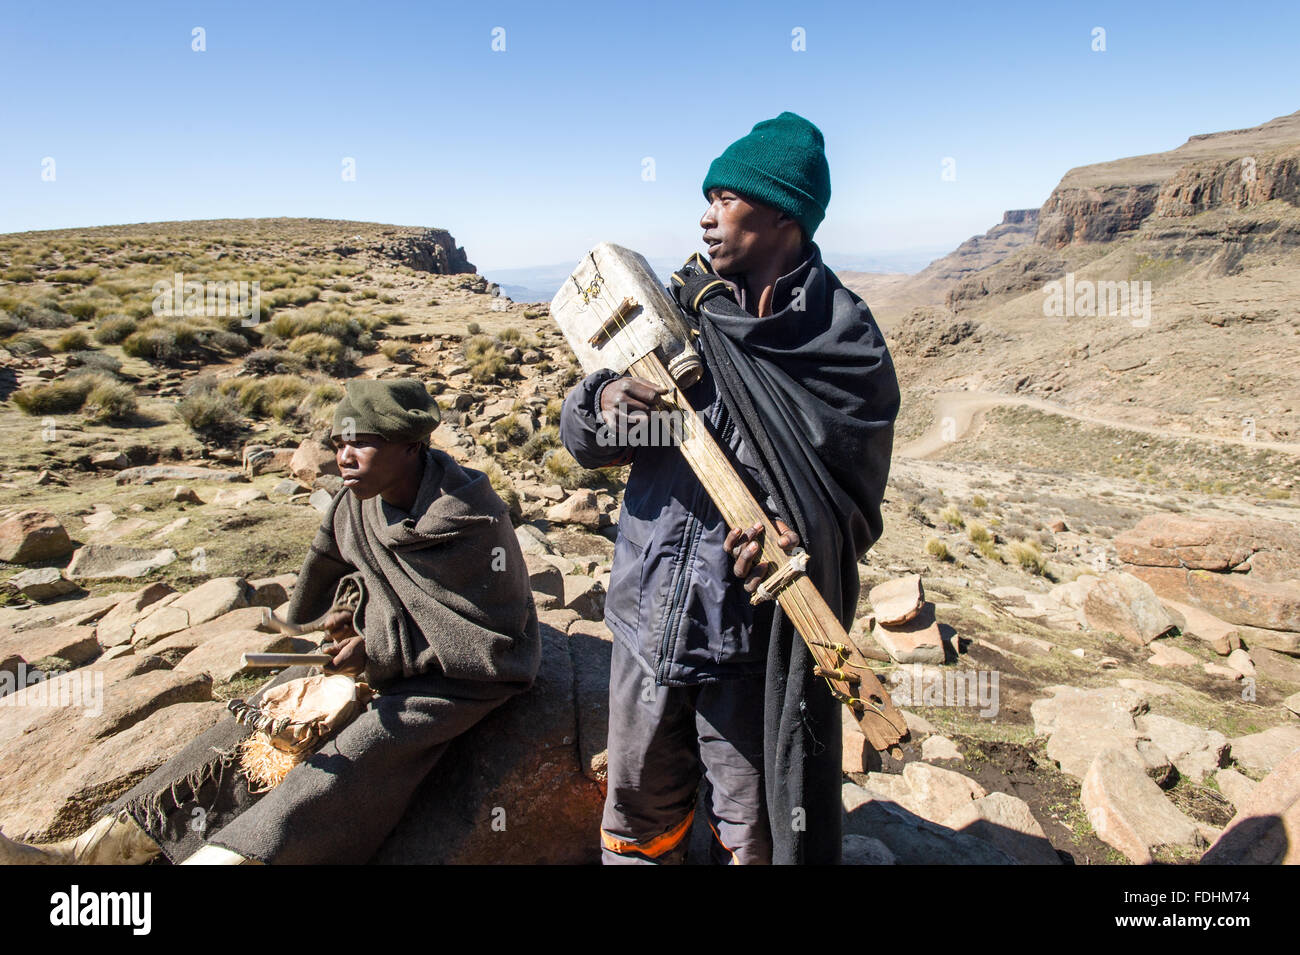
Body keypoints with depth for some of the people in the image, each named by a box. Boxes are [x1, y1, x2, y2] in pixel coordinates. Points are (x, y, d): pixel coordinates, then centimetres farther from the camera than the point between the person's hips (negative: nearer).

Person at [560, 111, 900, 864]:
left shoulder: (843, 337, -7)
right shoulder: (681, 304, 4)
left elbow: (853, 496, -6)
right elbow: (581, 439, 3)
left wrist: (799, 534, -27)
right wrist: (604, 402, -20)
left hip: (754, 634, -3)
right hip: (647, 615, 4)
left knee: (751, 836, 18)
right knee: (639, 821, 23)